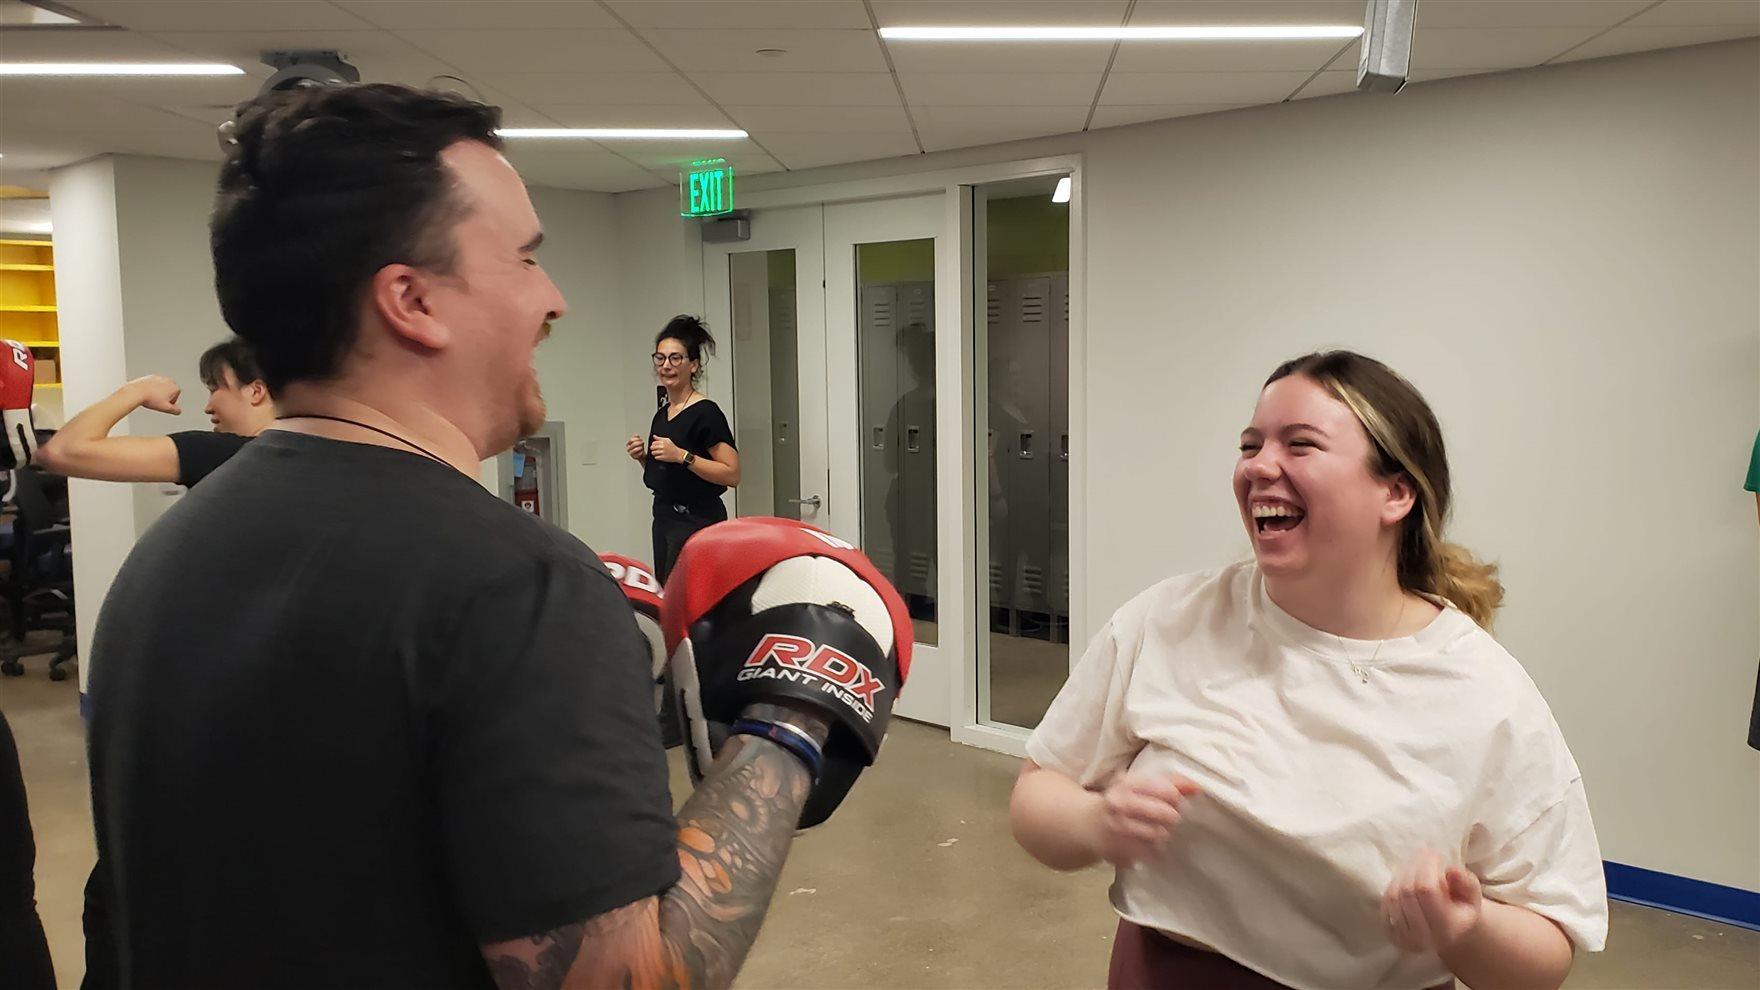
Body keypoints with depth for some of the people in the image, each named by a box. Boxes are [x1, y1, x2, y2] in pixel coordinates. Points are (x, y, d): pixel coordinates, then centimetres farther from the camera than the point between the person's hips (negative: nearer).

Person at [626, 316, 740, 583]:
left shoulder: (705, 412, -12)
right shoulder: (662, 413, 14)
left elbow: (732, 474, -19)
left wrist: (682, 456, -24)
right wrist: (643, 458, 5)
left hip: (697, 521, -9)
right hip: (664, 519, 9)